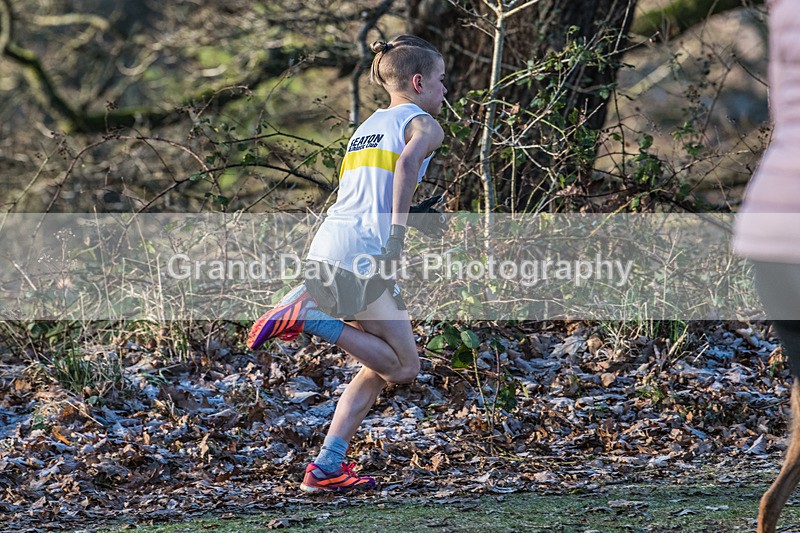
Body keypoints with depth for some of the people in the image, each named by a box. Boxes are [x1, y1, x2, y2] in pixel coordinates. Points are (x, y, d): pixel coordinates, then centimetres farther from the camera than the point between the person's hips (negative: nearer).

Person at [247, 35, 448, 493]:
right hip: (362, 254, -9)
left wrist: (413, 215, 25)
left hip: (326, 249, 9)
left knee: (383, 366, 15)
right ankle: (309, 315, -12)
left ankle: (327, 468, 8)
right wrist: (398, 231, -18)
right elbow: (407, 162, -20)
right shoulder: (423, 124, 2)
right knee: (403, 368, -3)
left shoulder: (369, 125, 28)